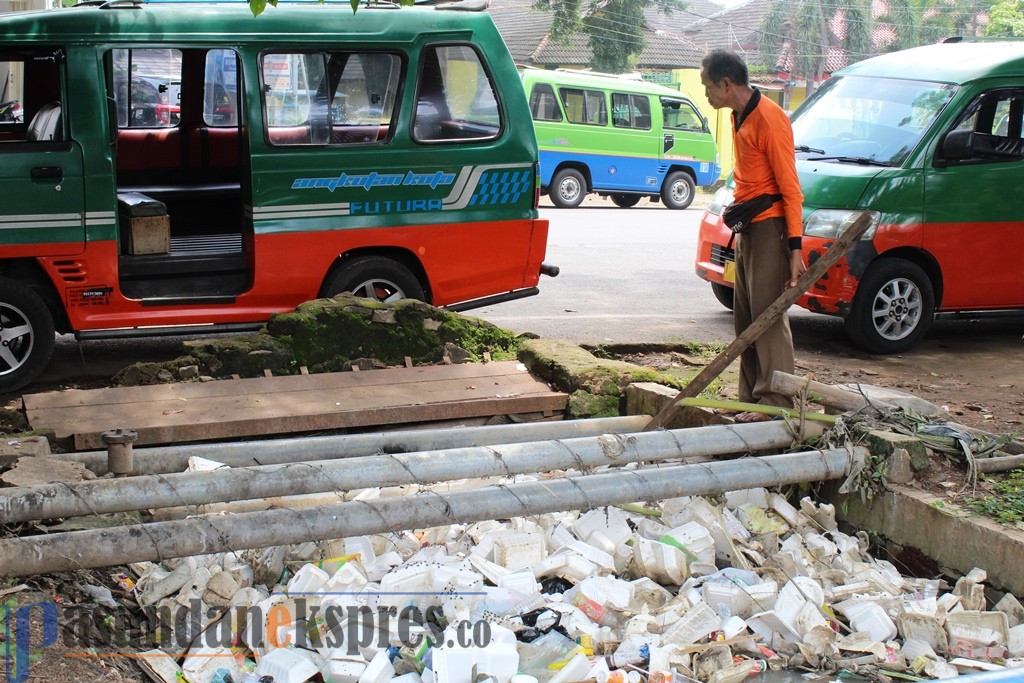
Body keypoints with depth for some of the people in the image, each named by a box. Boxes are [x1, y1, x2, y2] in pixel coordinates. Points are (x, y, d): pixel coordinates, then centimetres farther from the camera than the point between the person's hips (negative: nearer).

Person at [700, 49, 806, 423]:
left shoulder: (768, 118, -16)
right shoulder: (739, 116, 13)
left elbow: (790, 187, -17)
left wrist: (795, 247, -21)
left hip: (769, 227, -10)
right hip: (747, 228, 10)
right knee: (745, 318, 12)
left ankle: (776, 402, -5)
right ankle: (752, 398, 18)